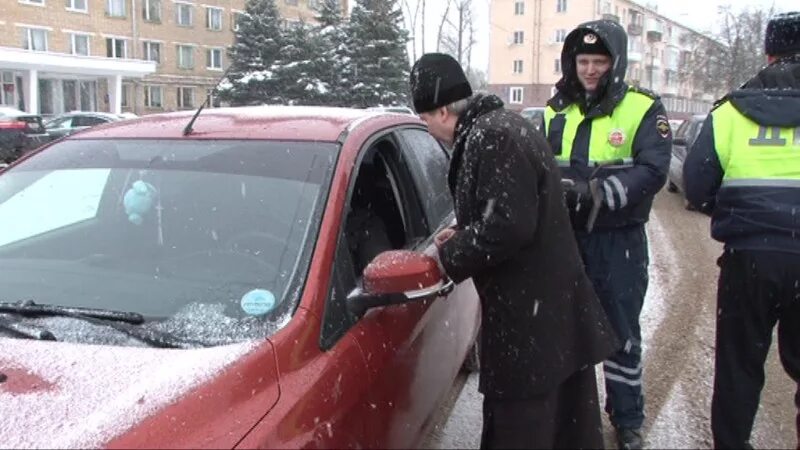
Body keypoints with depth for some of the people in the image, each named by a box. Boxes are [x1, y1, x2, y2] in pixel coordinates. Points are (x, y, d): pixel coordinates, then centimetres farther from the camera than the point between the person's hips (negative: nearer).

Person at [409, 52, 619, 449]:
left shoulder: (492, 137, -20)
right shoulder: (499, 126, 13)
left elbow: (508, 225, -26)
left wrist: (449, 257, -13)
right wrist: (463, 234, 13)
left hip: (532, 313, -10)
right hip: (545, 303, 10)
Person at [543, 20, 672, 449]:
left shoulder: (643, 109, -5)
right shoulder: (557, 111, 7)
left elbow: (653, 171, -16)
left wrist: (596, 193, -28)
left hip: (619, 240, -3)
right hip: (565, 237, 4)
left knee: (622, 333, 8)